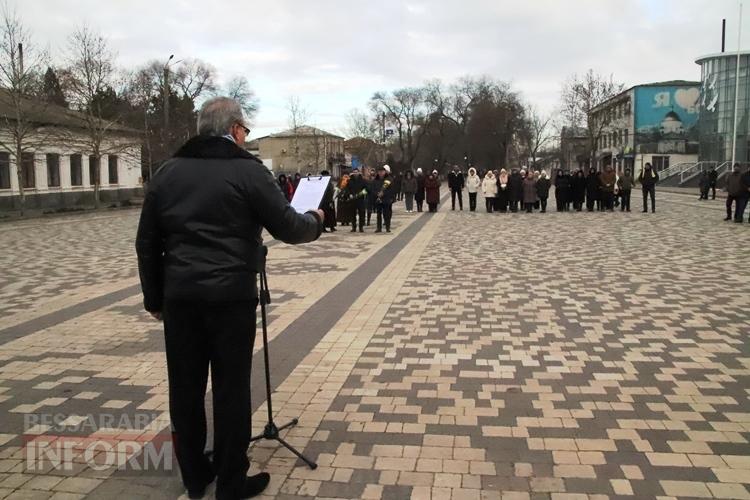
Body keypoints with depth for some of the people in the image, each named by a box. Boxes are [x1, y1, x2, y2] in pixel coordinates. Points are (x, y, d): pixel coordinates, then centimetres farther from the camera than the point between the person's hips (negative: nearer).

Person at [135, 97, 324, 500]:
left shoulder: (167, 172, 11)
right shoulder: (248, 171, -4)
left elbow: (146, 243, 12)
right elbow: (288, 229, -3)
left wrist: (154, 298, 20)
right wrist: (316, 221, 18)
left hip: (180, 295, 5)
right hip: (230, 296, -5)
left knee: (185, 388, 13)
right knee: (231, 389, 5)